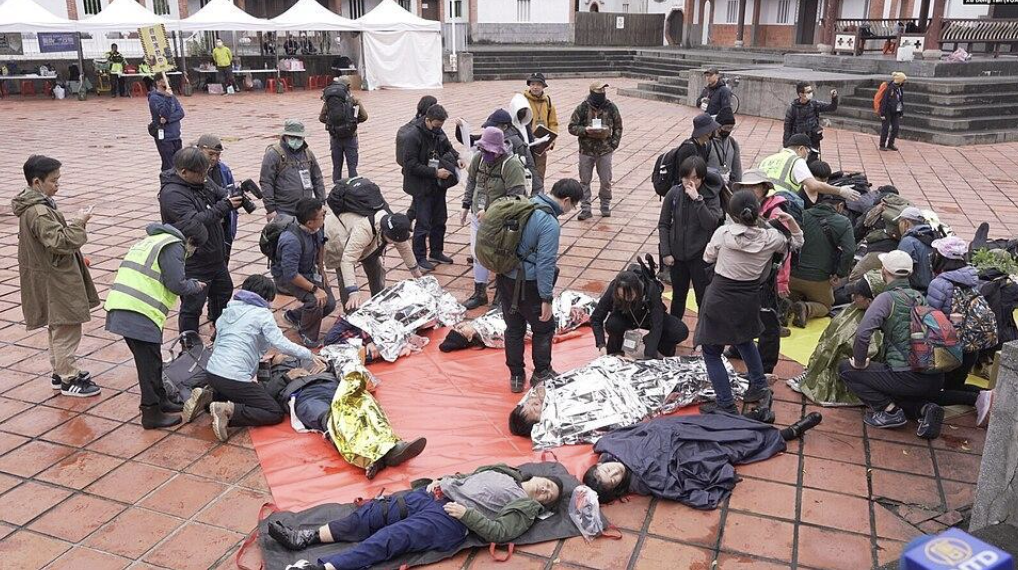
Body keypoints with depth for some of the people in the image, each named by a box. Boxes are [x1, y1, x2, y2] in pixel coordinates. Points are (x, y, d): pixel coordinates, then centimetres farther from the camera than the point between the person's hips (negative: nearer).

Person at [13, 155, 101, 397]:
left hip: (52, 278, 11)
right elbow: (60, 242, -28)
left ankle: (60, 372, 33)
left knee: (57, 327, 21)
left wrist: (73, 224, 10)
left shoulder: (35, 205, 8)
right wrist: (78, 223, -20)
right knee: (67, 329, -1)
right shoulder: (39, 212, -24)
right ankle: (68, 379, 9)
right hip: (56, 282, -11)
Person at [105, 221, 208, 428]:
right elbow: (177, 284, -11)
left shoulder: (151, 240, 26)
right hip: (140, 313, -9)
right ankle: (151, 413, 7)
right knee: (150, 363, 0)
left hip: (120, 308, 9)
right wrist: (196, 285, 9)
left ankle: (160, 401, 33)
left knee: (151, 361, 20)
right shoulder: (173, 246, -5)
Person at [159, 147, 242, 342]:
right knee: (192, 307, 1)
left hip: (215, 256, 9)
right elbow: (194, 222, -32)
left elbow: (222, 195, 12)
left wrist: (235, 198, -12)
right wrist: (224, 206, -31)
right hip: (193, 264, -9)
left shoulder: (202, 181, 2)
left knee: (224, 291, 25)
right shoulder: (172, 193, -23)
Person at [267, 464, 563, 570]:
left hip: (451, 519, -7)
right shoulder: (505, 471, 27)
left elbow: (497, 532, -8)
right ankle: (306, 537, -12)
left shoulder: (526, 509, 7)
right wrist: (442, 481, 11)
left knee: (388, 538, -24)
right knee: (375, 512, -9)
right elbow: (466, 476, 30)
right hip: (436, 496, 7)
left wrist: (466, 513, -16)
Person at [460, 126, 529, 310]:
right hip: (478, 217, 7)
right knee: (477, 253, 16)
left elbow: (515, 197, -25)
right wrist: (466, 206, 12)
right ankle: (480, 293, 32)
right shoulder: (478, 158, -2)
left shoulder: (512, 165, -22)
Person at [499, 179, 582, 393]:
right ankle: (541, 373, 27)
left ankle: (516, 377, 28)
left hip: (504, 277, 8)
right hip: (527, 284, -7)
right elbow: (545, 264, -23)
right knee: (544, 328, 14)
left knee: (514, 327, 18)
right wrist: (546, 299, -17)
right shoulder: (550, 224, -21)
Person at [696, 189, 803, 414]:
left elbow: (708, 257, 3)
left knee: (711, 352, 7)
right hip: (748, 301, 4)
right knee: (744, 339, 33)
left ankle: (726, 404, 4)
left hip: (719, 299, -4)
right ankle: (759, 384, 39)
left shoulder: (723, 232, -16)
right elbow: (797, 243, 12)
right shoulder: (771, 237, -9)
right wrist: (791, 222, 0)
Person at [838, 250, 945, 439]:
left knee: (845, 369, 7)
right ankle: (926, 407, 9)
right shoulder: (920, 297, 12)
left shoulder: (887, 298, -9)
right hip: (936, 381, 7)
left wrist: (860, 363, -4)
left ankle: (889, 410, -1)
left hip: (907, 377, -7)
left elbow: (862, 334, -20)